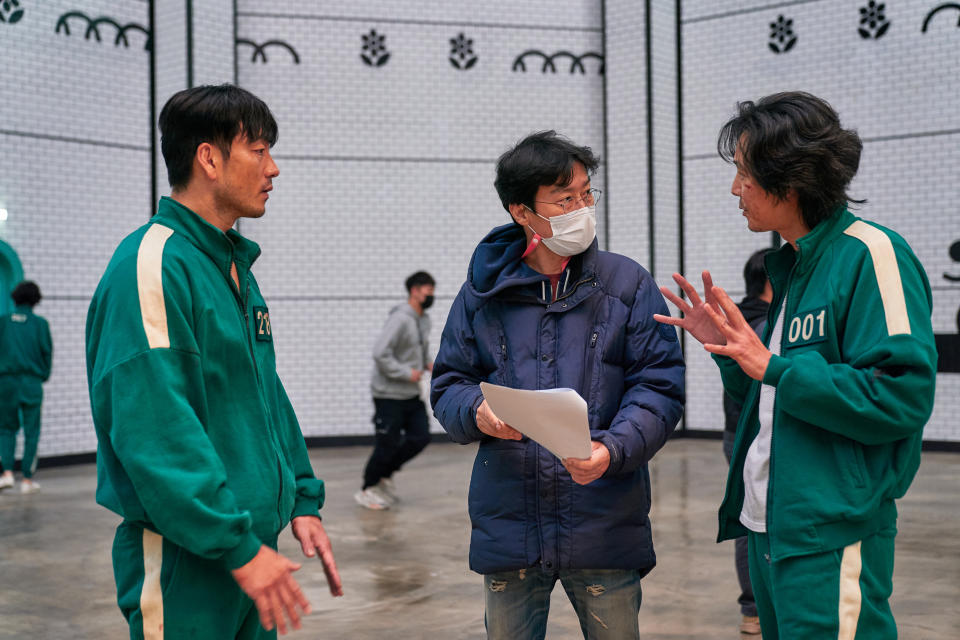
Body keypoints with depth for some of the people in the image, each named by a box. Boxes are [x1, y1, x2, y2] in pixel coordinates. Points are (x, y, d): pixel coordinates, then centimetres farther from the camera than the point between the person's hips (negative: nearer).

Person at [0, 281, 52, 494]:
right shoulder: (39, 323, -2)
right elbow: (47, 353, 0)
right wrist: (43, 376, 14)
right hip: (31, 382, -1)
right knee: (31, 431, 5)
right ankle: (28, 479, 6)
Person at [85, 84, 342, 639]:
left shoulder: (236, 267, 14)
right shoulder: (152, 266, -17)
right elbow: (152, 427, -24)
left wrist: (302, 500, 12)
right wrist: (238, 547, -24)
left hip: (250, 544, 9)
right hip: (185, 560, -9)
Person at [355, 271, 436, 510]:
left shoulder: (424, 320, 9)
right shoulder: (399, 319, -20)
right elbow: (380, 353, -26)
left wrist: (429, 362, 6)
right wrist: (407, 373, -20)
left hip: (412, 394, 8)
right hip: (389, 394, -8)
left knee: (421, 437, 6)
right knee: (388, 444, -2)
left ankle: (385, 475, 25)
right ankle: (367, 490, 17)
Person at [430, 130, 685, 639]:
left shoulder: (627, 283, 2)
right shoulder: (483, 290, 5)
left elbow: (659, 387, -2)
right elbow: (448, 384, 8)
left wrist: (612, 449, -19)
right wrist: (477, 411, -15)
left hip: (605, 522, -1)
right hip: (508, 527, 1)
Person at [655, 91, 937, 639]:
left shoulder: (870, 255, -13)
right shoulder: (793, 264, 14)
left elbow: (901, 398, -22)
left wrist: (772, 367, -19)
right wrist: (728, 348, 3)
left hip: (831, 539, -9)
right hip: (769, 525, 9)